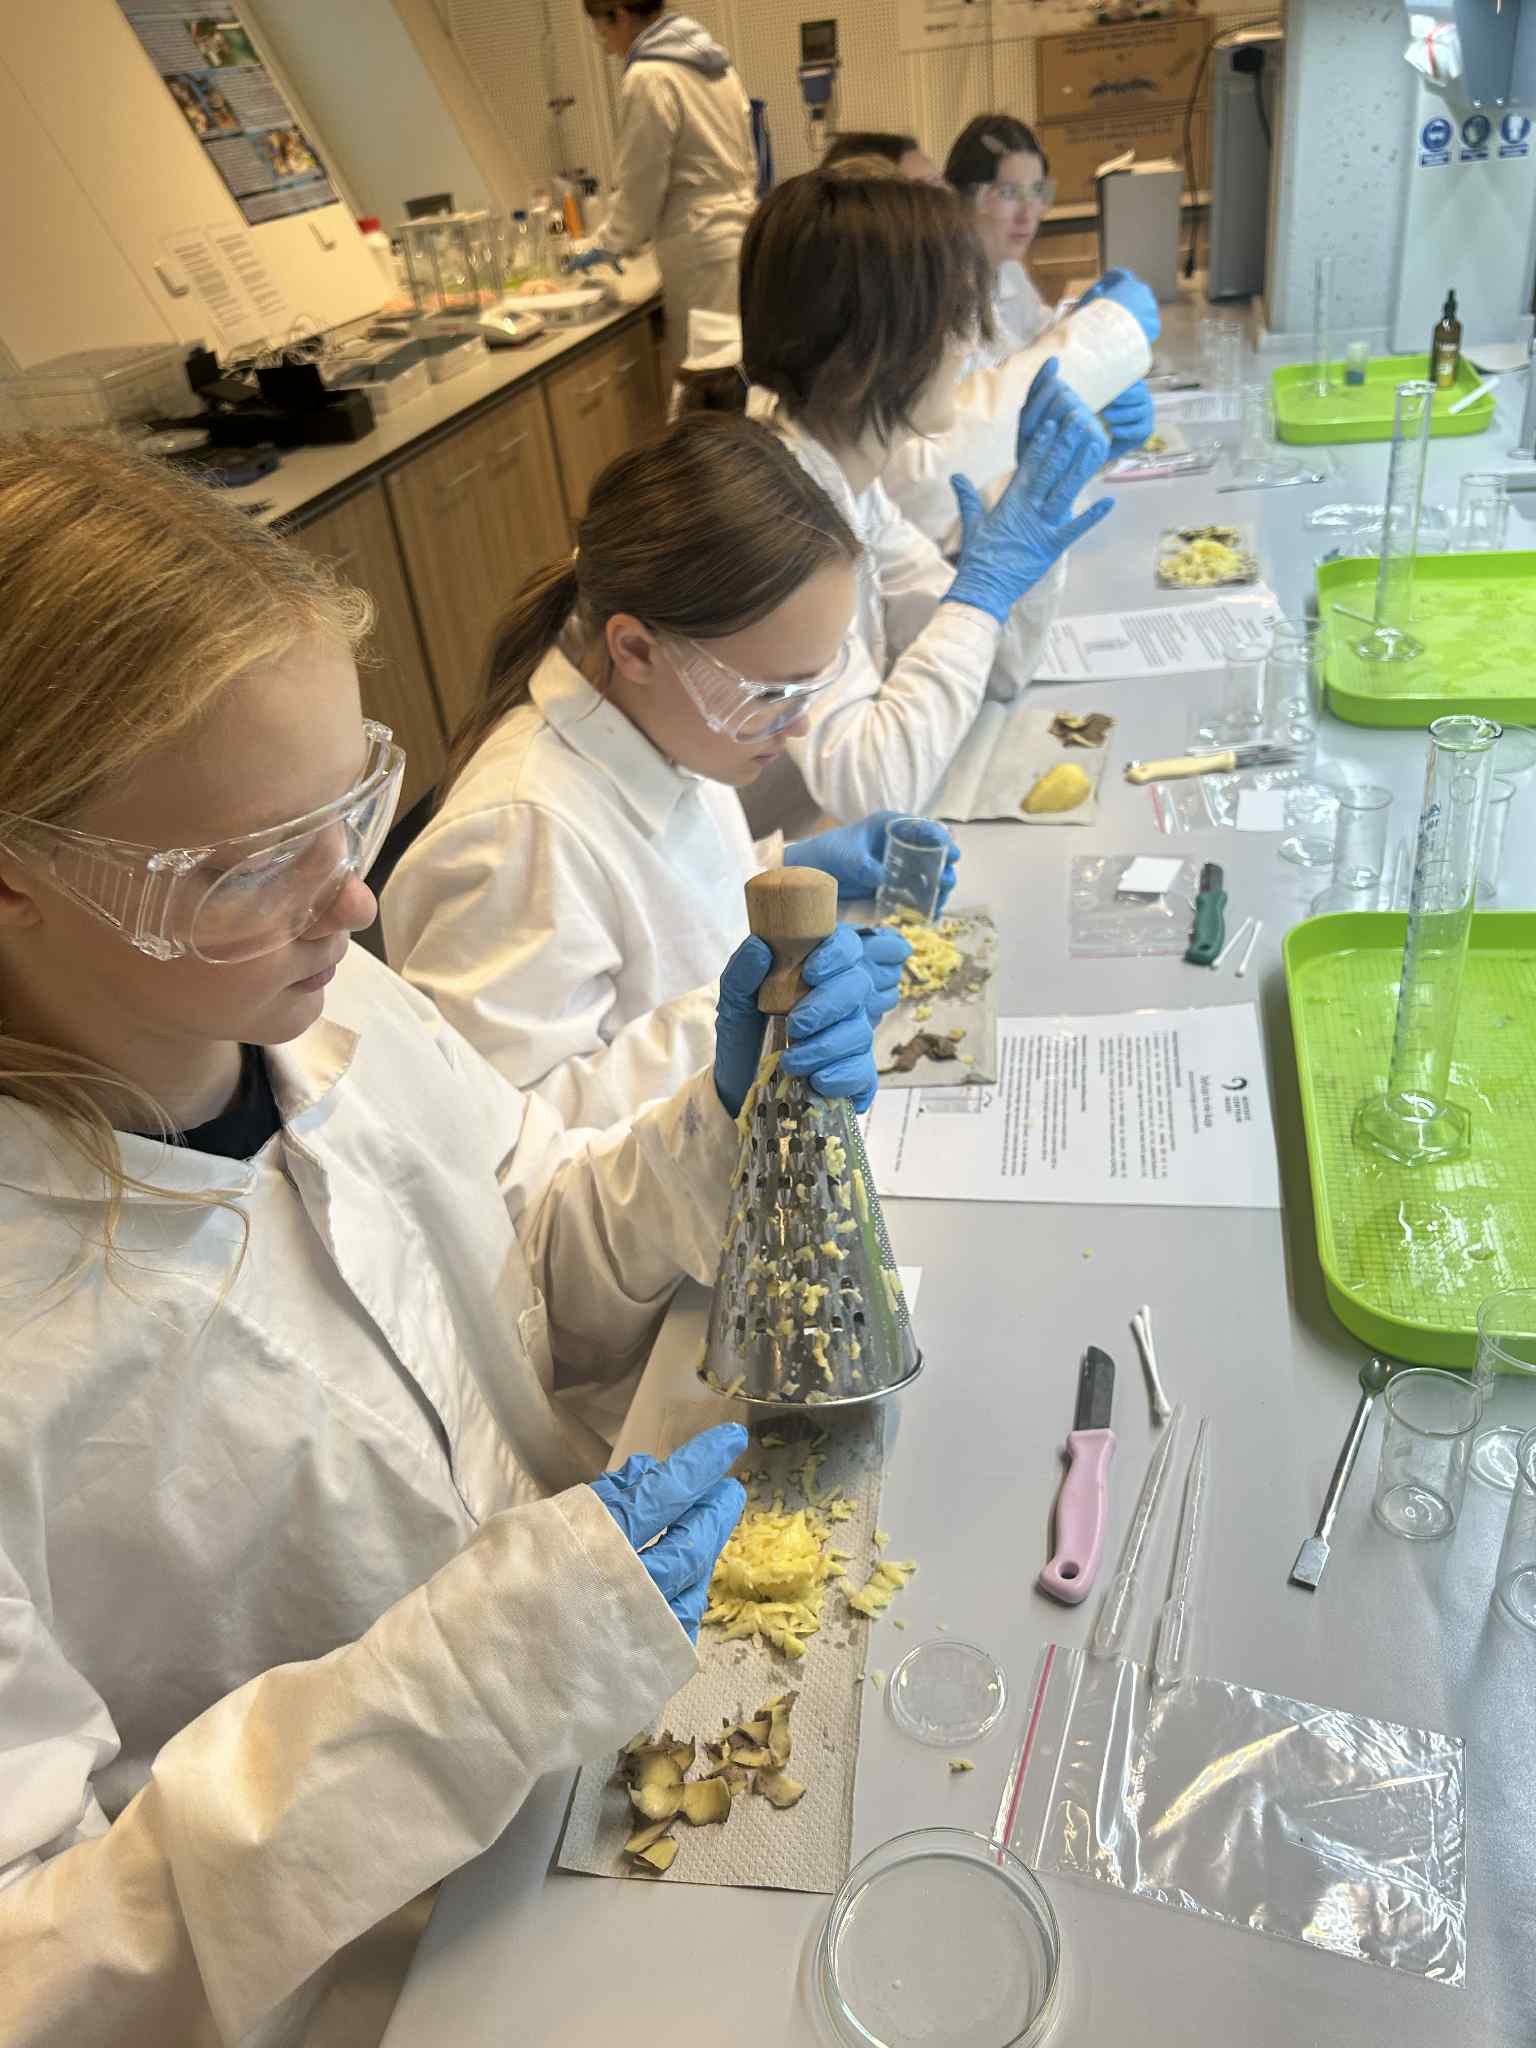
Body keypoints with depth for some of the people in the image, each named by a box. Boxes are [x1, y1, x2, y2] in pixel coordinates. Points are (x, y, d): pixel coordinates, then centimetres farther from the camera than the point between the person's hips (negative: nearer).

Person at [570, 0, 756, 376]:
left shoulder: (648, 77, -11)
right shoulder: (713, 61, 14)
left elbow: (641, 184, -9)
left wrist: (610, 245, 6)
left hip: (705, 253, -8)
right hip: (742, 236, 9)